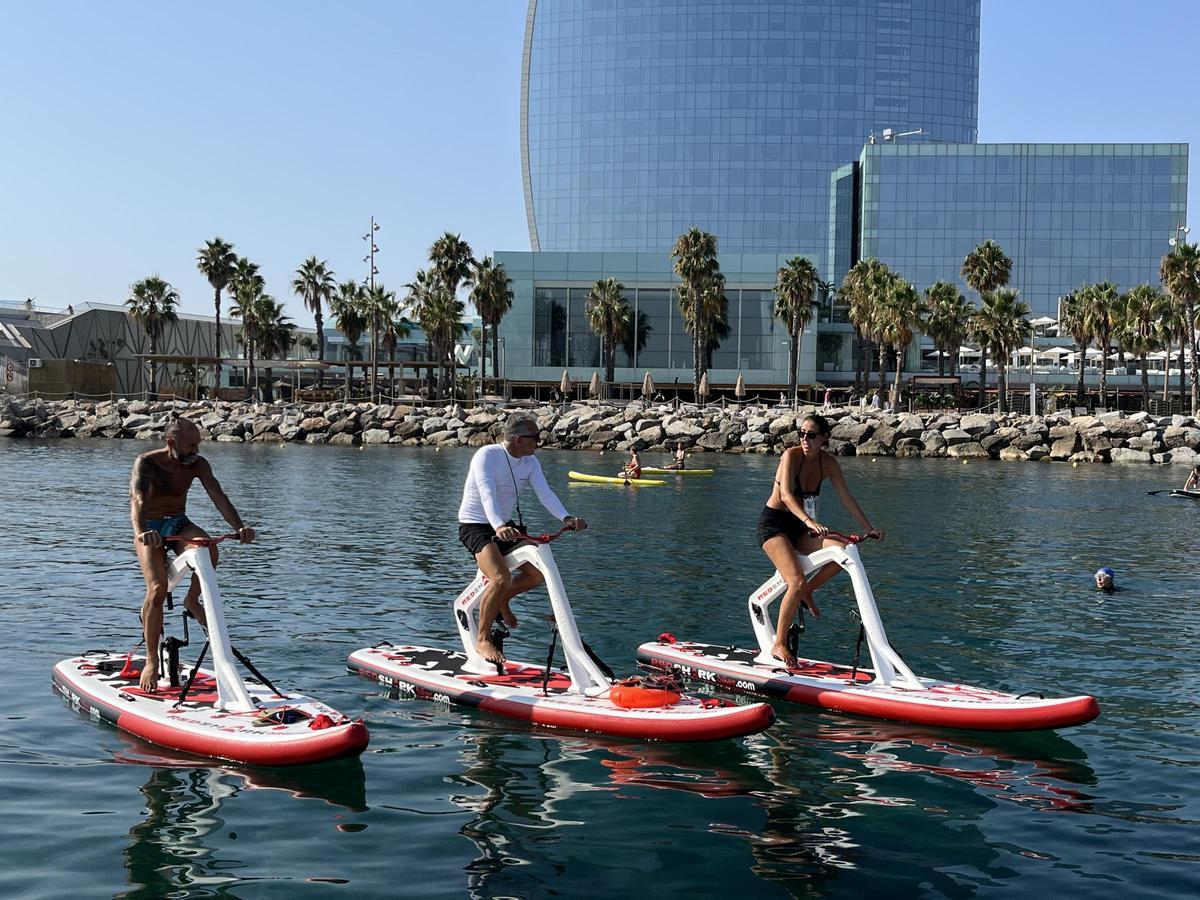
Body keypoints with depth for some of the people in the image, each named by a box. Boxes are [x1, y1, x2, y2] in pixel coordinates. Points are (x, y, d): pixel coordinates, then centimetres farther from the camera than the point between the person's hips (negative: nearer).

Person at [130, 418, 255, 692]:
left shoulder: (198, 464, -8)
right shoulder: (146, 463, -20)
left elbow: (218, 497, -17)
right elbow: (138, 500, -36)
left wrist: (239, 526, -35)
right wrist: (141, 532, -57)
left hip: (180, 525, 3)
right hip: (151, 528, -3)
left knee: (209, 549, -31)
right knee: (157, 589, -22)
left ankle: (193, 601, -4)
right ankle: (151, 661, -11)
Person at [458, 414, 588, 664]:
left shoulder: (530, 462, 0)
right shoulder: (486, 455, -21)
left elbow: (545, 493, -12)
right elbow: (487, 494, -35)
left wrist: (566, 518, -31)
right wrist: (498, 527, -52)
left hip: (505, 526, 7)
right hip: (475, 526, -7)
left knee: (538, 573, -3)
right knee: (501, 578, -28)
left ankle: (501, 600, 26)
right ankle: (483, 639, -10)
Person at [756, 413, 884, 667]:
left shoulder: (828, 463, -1)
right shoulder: (791, 455, -18)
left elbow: (847, 499, 6)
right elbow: (786, 496, -30)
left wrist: (869, 528, 1)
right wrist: (809, 521, -45)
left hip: (797, 526, 6)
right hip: (773, 524, -6)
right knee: (797, 582, -23)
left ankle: (807, 592, 5)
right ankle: (779, 645, -10)